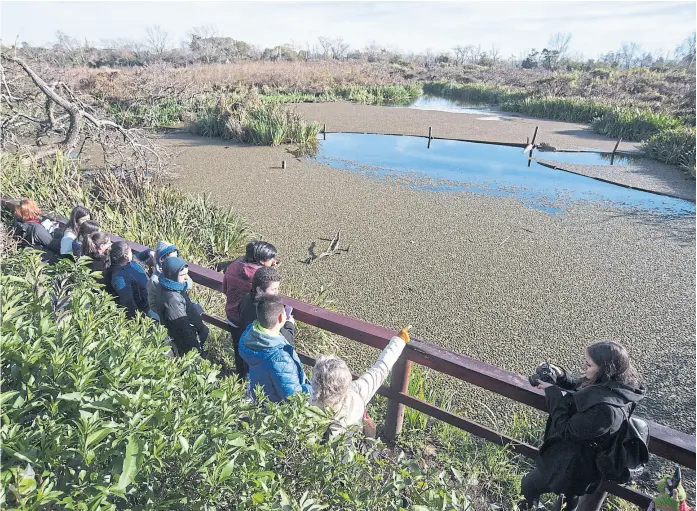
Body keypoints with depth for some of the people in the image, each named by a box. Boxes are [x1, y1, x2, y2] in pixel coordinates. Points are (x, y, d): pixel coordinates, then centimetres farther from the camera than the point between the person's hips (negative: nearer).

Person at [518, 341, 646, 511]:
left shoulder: (605, 408, -40)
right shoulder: (613, 387, -12)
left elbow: (566, 430, -29)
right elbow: (580, 390, 6)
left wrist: (551, 390, -24)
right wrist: (560, 377, -12)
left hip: (573, 466, -8)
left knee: (529, 484, 19)